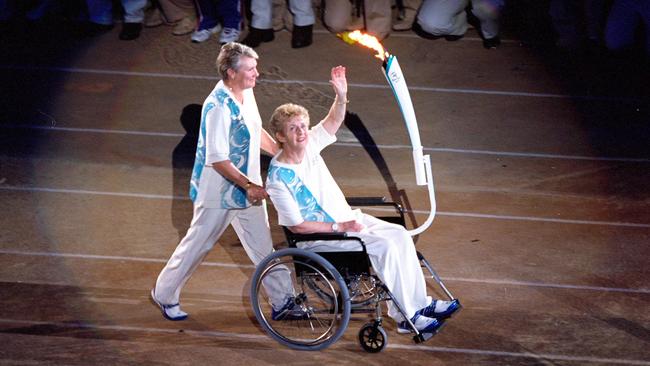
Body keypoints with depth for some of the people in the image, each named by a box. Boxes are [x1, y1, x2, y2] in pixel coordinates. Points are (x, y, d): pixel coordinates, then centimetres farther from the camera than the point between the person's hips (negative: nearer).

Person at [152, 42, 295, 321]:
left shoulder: (246, 93, 2)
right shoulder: (219, 106, -26)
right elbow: (217, 159, -27)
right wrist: (249, 186, -26)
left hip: (247, 188, 8)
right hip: (219, 191, -8)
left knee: (262, 246, 12)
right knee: (198, 244, 7)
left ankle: (283, 301, 19)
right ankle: (165, 295, 25)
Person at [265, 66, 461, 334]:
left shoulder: (309, 145, -3)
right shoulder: (278, 179, -22)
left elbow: (334, 121, 6)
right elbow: (296, 226, -20)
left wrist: (341, 96, -15)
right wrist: (339, 228, -20)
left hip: (346, 218, 8)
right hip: (318, 236, -8)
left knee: (400, 235, -6)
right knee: (384, 246, -23)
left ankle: (420, 303, 2)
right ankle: (405, 317, -15)